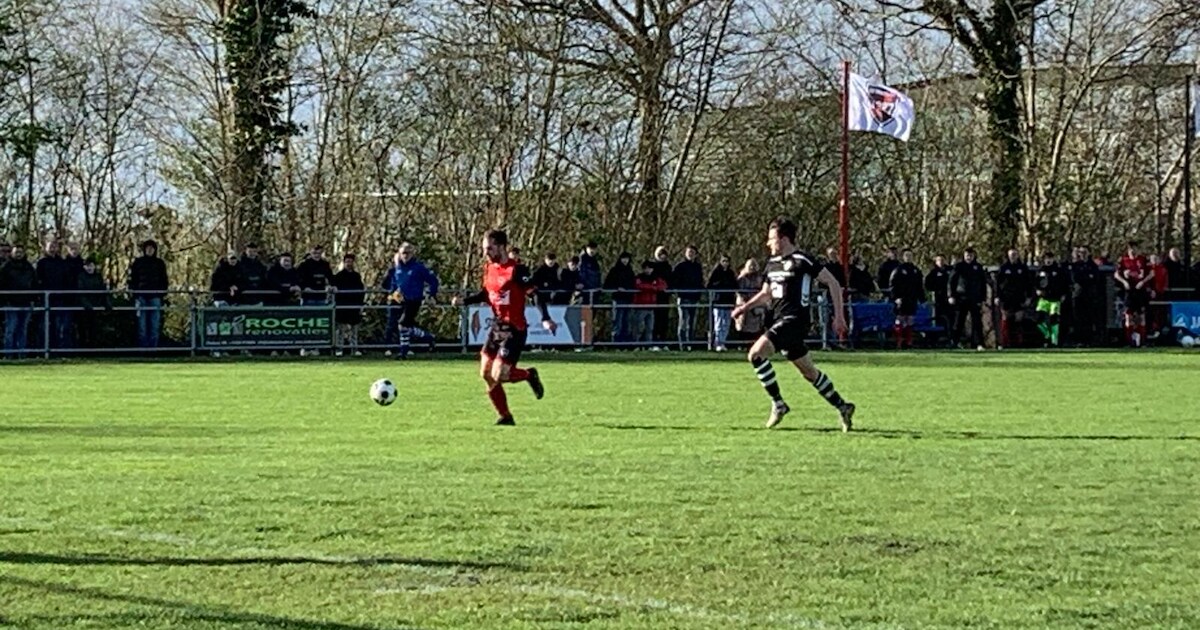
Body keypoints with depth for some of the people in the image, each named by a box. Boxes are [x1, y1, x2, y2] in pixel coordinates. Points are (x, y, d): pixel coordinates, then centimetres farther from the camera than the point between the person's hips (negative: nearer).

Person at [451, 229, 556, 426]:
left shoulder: (517, 270, -16)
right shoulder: (489, 269, 7)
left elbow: (535, 294, -16)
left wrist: (545, 319, -26)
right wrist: (464, 301, 8)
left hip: (515, 329, -8)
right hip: (497, 327, 8)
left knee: (498, 376, -13)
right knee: (486, 374, 3)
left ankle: (529, 375, 17)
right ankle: (505, 417, 14)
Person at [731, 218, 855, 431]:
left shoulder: (802, 261, -11)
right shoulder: (772, 262, 14)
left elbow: (833, 283, -7)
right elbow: (766, 293, 27)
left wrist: (839, 315, -8)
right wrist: (745, 306, 12)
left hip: (795, 319, -9)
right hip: (780, 321, 9)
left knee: (756, 353, -20)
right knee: (809, 372, 14)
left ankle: (778, 404, -12)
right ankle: (842, 407, 24)